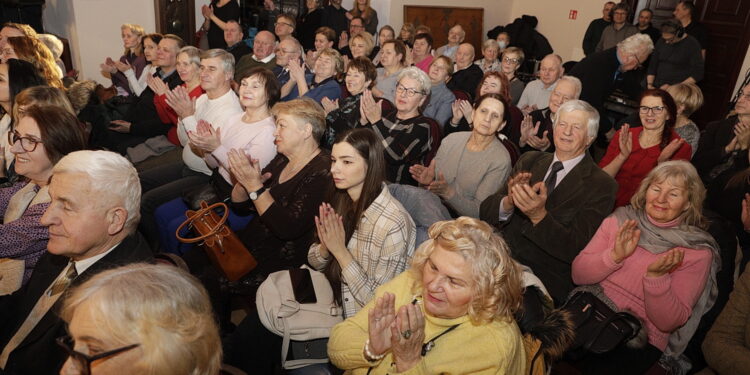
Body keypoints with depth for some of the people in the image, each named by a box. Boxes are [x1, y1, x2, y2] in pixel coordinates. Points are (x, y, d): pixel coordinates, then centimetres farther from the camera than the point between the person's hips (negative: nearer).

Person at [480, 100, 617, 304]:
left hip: (545, 281, -5)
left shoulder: (601, 185, -2)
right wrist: (509, 201, -19)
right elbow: (485, 212, 4)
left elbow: (577, 250, -10)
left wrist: (539, 215, -26)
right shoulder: (529, 161, 12)